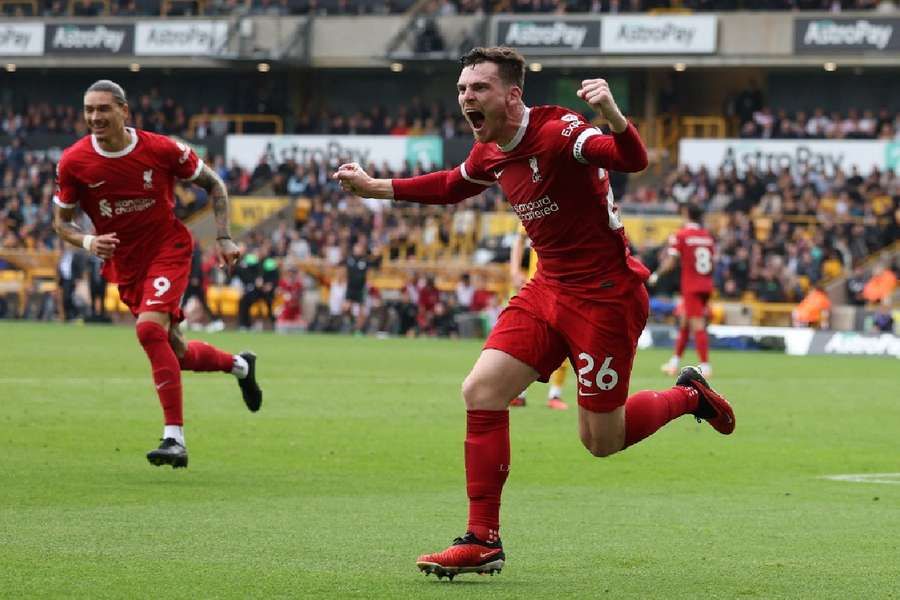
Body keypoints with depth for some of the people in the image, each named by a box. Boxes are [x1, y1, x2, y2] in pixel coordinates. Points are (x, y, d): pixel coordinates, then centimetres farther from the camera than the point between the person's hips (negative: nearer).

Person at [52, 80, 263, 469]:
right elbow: (61, 222, 3)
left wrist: (223, 238, -7)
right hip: (124, 265, 4)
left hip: (168, 250, -4)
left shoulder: (162, 150, -15)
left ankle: (175, 438, -24)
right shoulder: (73, 162, -10)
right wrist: (87, 242, -19)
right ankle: (239, 365, 43)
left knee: (149, 328, -26)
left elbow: (213, 185, 1)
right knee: (176, 353, 10)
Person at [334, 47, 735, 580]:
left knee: (602, 441, 0)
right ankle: (483, 541, -1)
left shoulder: (557, 131, -21)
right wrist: (375, 187, 25)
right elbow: (453, 186, 27)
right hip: (549, 289, 7)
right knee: (481, 392, -7)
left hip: (606, 295, -7)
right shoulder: (489, 154, 4)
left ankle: (688, 396, 29)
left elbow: (634, 160, -35)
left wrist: (614, 118, -55)